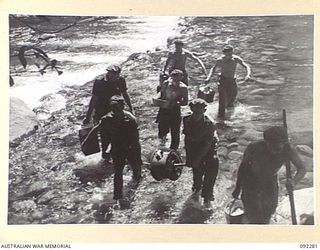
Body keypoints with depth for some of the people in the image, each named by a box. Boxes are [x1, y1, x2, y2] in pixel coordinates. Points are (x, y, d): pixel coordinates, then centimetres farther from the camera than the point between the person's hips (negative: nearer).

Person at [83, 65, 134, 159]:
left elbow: (125, 94, 9)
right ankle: (104, 152, 27)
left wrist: (131, 108, 13)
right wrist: (88, 116, -9)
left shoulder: (120, 80, -6)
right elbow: (94, 99, -12)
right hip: (102, 113, -3)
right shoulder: (99, 82, -17)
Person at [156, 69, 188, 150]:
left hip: (175, 111, -2)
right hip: (164, 110, 2)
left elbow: (185, 102, -8)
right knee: (162, 130, 6)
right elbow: (161, 93, 12)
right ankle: (163, 136, 43)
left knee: (175, 133, 6)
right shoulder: (165, 83, -5)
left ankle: (173, 150, 25)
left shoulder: (183, 88, -11)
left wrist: (175, 103, -26)